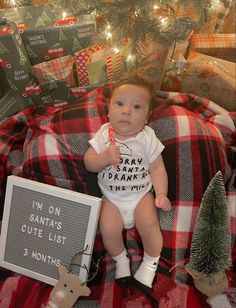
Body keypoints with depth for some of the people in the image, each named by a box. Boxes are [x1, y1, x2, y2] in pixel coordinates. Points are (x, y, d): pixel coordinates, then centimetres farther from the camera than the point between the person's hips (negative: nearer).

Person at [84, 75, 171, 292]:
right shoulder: (104, 134, -8)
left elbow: (157, 169, -3)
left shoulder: (148, 138, -9)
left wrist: (161, 194, -15)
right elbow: (89, 162, -6)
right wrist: (104, 158, -27)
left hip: (141, 194, 0)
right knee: (109, 229, -19)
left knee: (149, 224, -21)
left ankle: (150, 263, 9)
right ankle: (121, 260, 14)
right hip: (112, 198, 1)